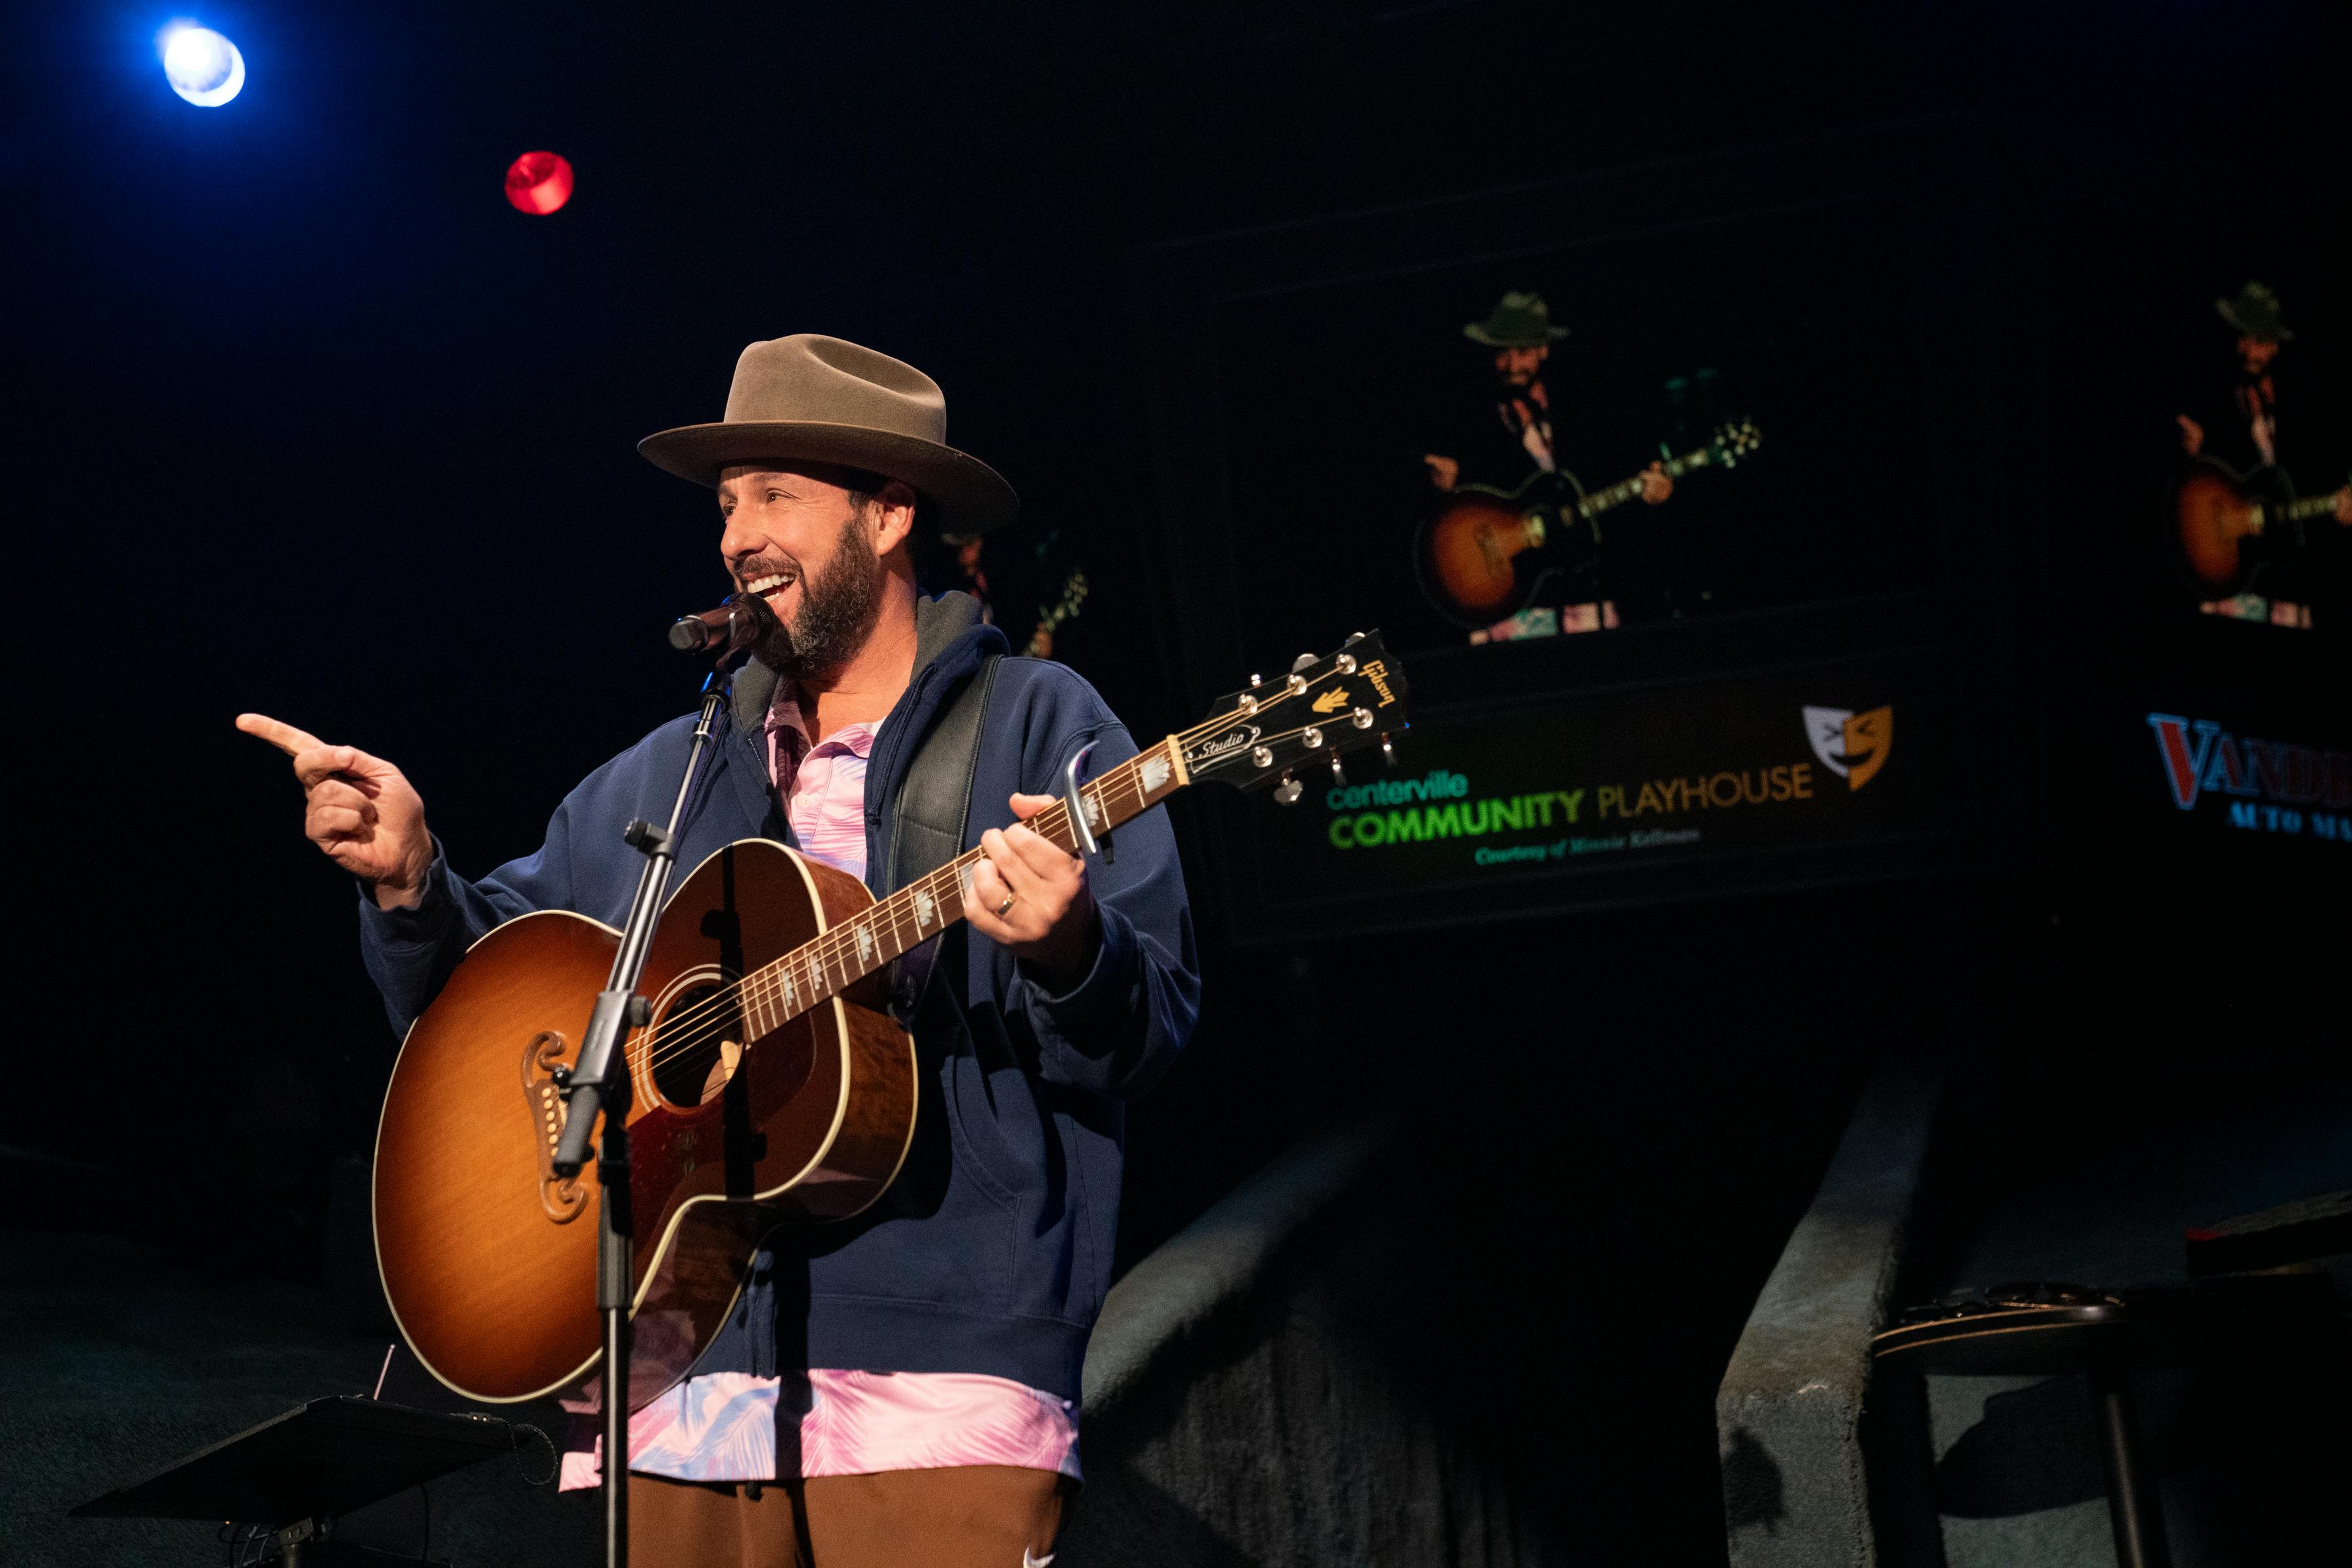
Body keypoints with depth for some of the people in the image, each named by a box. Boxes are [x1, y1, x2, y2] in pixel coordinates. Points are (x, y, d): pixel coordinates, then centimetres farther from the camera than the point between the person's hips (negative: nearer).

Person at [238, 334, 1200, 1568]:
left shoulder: (1038, 726, 3)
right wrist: (411, 879, 1)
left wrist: (1064, 954, -27)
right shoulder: (664, 778, 19)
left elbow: (1150, 1037, -5)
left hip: (931, 1378, -4)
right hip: (677, 1378, 5)